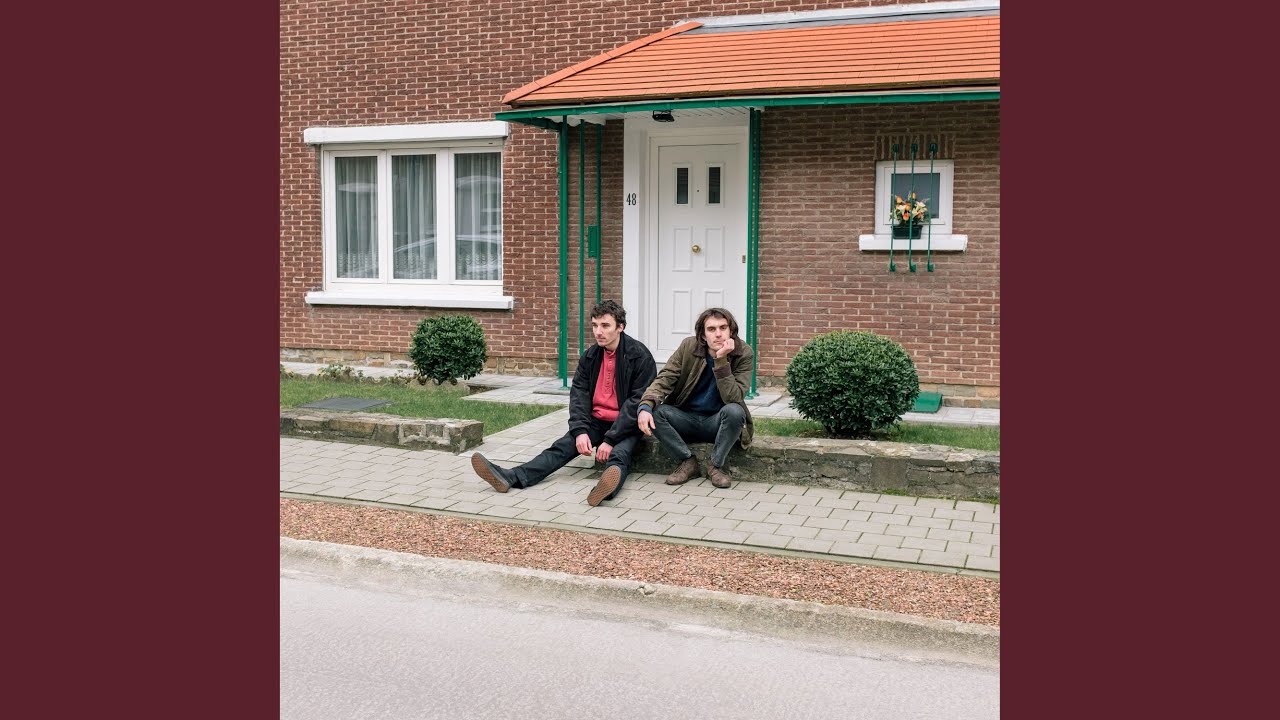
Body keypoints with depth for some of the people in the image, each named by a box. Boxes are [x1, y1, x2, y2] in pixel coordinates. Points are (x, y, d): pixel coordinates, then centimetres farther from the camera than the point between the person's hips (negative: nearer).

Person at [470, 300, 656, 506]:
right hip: (596, 421, 5)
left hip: (626, 425, -5)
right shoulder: (590, 356, 6)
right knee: (561, 448, -17)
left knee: (618, 454, -35)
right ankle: (511, 478, -37)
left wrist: (610, 440, -23)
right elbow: (579, 393, 0)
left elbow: (638, 401, -18)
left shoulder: (639, 356, -12)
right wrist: (580, 431, -18)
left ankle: (607, 486, -70)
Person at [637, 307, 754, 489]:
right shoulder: (688, 346, -9)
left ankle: (716, 466, -11)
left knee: (734, 411, -35)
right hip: (687, 418, 2)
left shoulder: (743, 353, -14)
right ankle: (688, 463, -8)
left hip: (718, 423, -2)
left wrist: (721, 360, -34)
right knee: (655, 411, -25)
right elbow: (664, 380, -13)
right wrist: (645, 407, -32)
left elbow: (733, 398, -25)